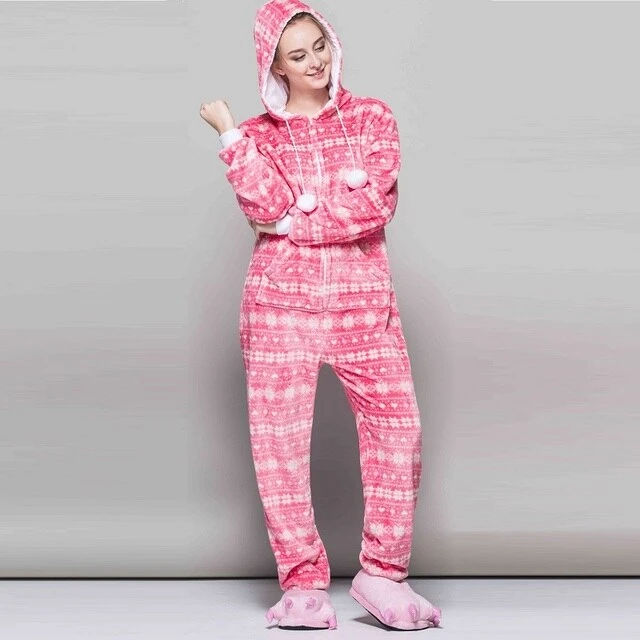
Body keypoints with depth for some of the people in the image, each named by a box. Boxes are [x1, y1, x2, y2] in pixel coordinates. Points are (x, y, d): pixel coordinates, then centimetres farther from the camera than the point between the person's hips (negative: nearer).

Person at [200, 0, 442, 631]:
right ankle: (303, 583, 10)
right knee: (278, 440, -2)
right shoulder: (256, 135, 9)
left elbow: (376, 205, -8)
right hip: (280, 301, 0)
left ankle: (382, 573, 10)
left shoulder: (372, 118, 7)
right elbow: (267, 207, -10)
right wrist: (228, 132, -11)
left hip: (363, 301, 0)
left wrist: (297, 218, -9)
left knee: (398, 426, -5)